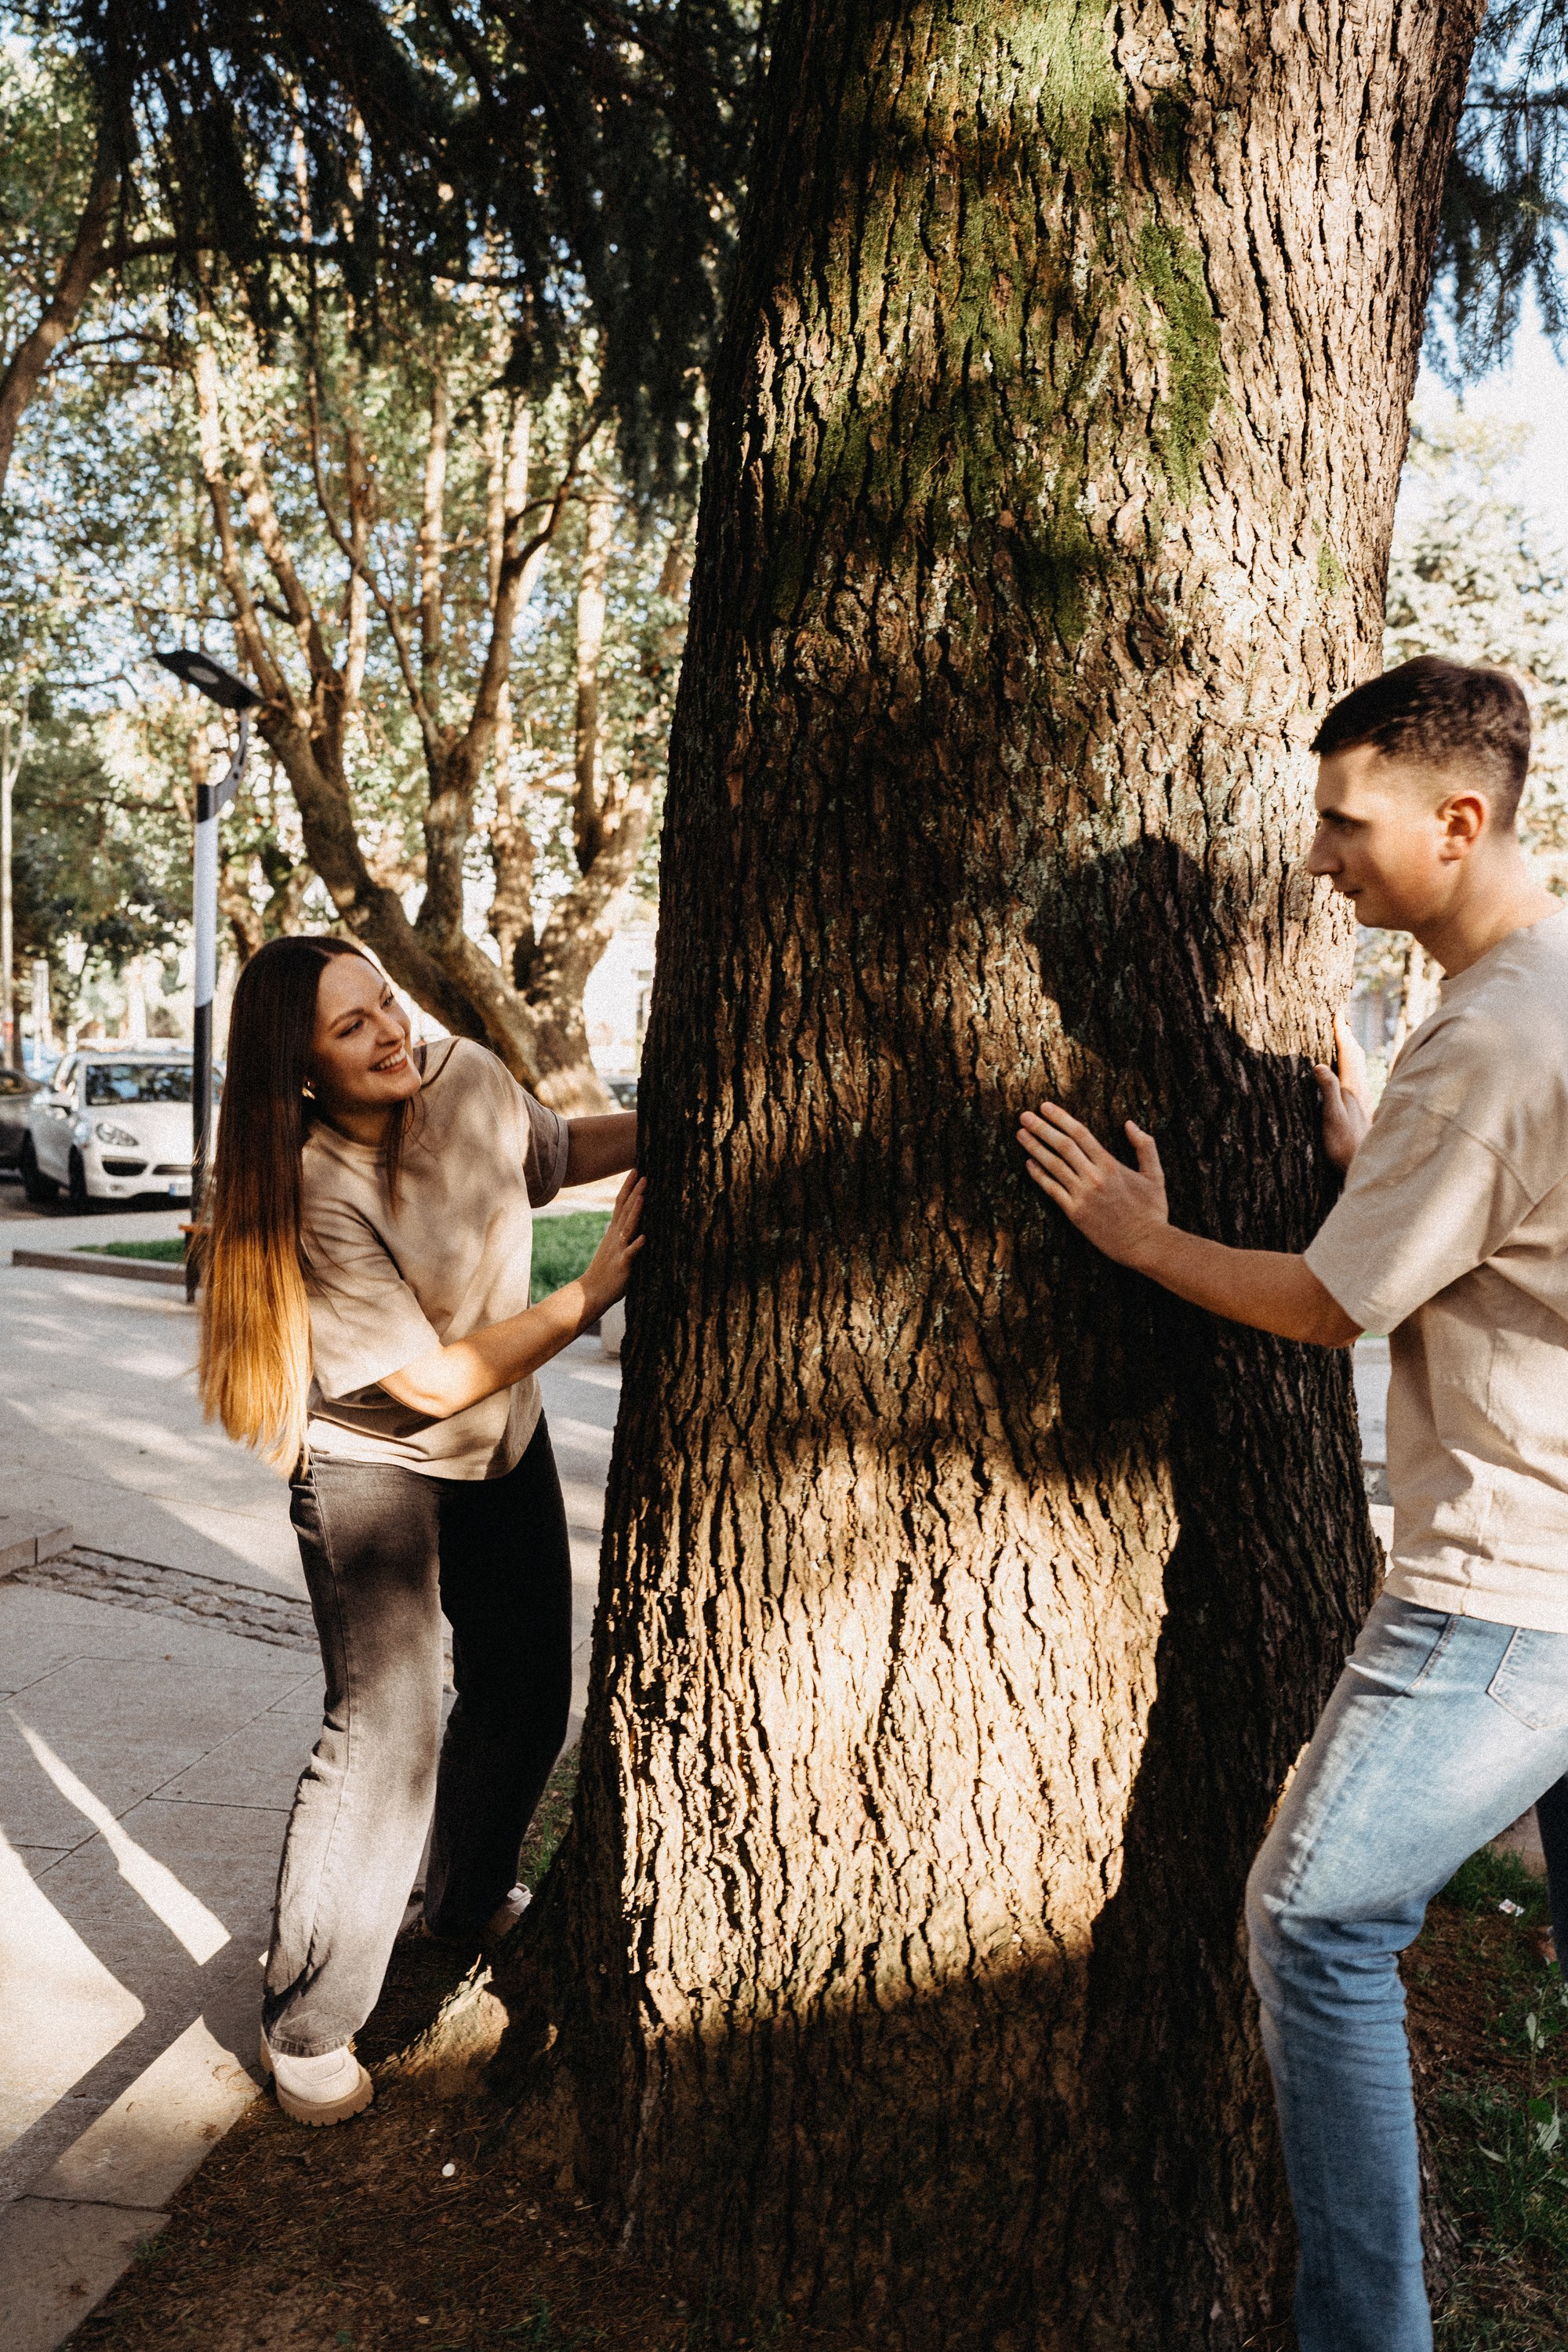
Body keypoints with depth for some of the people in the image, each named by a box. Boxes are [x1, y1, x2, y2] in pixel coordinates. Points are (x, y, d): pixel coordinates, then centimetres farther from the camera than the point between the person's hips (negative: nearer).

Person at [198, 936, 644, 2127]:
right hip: (373, 1464, -6)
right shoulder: (316, 1196, -29)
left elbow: (561, 1150, 8)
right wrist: (592, 1292, -31)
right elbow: (437, 1378, -28)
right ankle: (307, 2025, 9)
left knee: (529, 1692, 16)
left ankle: (471, 1902, 44)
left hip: (505, 1444, 6)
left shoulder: (469, 1078, -14)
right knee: (387, 1727, -12)